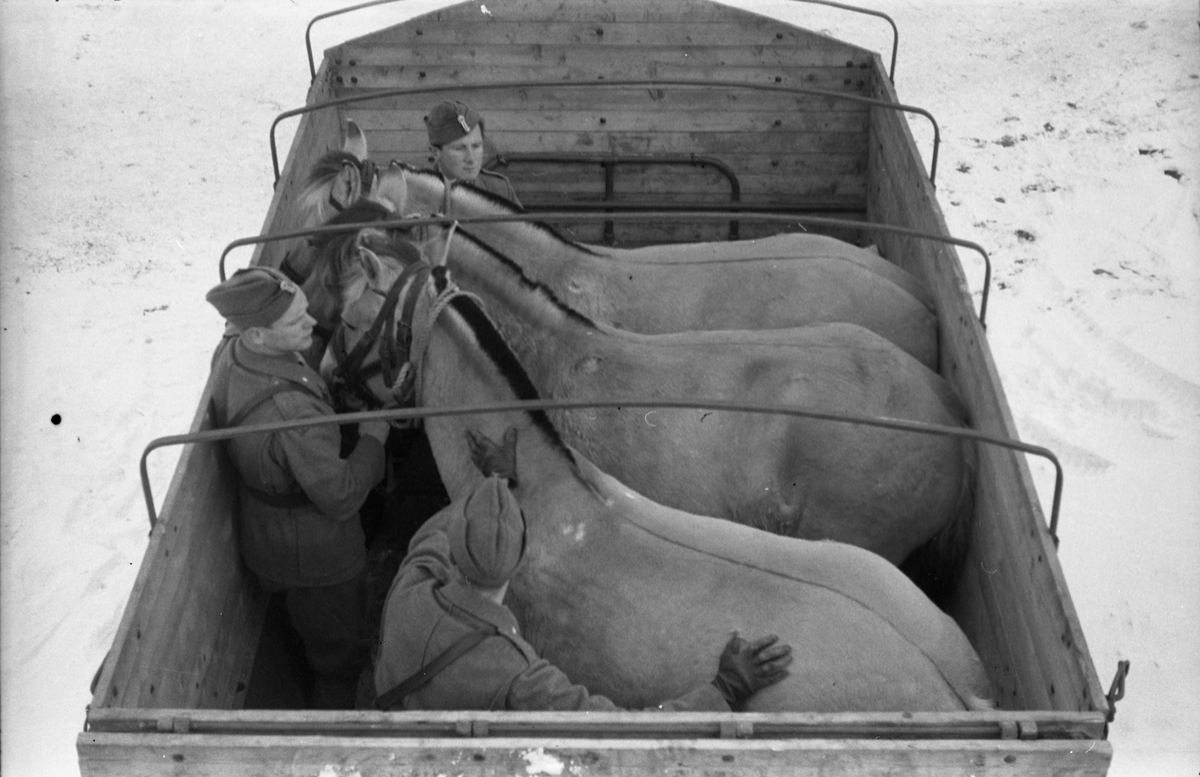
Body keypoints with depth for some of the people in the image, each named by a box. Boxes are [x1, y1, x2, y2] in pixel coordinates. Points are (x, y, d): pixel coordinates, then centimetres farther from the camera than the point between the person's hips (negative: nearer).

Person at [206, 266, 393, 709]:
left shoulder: (231, 353, -13)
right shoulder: (290, 409, -42)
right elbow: (341, 498, -33)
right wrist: (372, 440, -20)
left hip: (266, 535, 9)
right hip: (311, 559, -9)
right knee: (338, 660, 18)